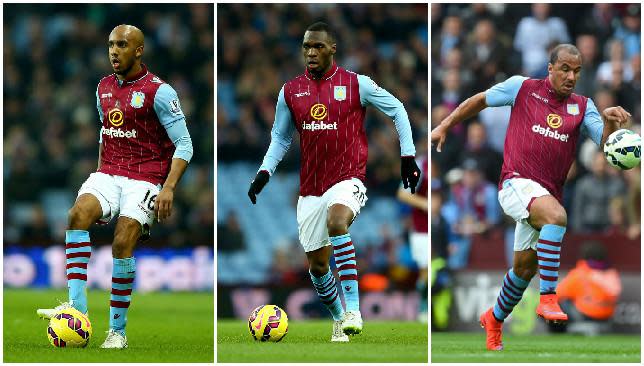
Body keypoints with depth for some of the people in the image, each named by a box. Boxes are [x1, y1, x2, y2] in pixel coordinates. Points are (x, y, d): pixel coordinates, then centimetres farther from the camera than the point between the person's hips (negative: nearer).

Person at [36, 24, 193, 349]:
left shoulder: (158, 91, -8)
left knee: (123, 244, -21)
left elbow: (184, 145, -8)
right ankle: (76, 306, -32)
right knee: (78, 213, -25)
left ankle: (118, 330, -8)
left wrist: (168, 187, -18)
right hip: (108, 174, 5)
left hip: (144, 179, -5)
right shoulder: (104, 87, 13)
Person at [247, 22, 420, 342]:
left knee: (336, 221, -35)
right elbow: (280, 138, 17)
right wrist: (264, 172, 2)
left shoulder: (356, 84, -2)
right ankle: (339, 319, 30)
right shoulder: (290, 92, 7)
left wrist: (408, 156, 3)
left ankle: (353, 309, -35)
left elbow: (396, 110, 7)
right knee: (317, 264, 6)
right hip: (311, 189, 5)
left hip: (348, 179, -5)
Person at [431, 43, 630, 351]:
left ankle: (494, 319, 39)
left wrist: (610, 121, -25)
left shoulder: (582, 106, 9)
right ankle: (548, 298, -37)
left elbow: (604, 142, -4)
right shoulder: (522, 88, 1)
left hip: (548, 193, 5)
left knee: (525, 267, 14)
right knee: (556, 215, -35)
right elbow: (479, 101, 13)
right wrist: (445, 126, 14)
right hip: (517, 183, -5)